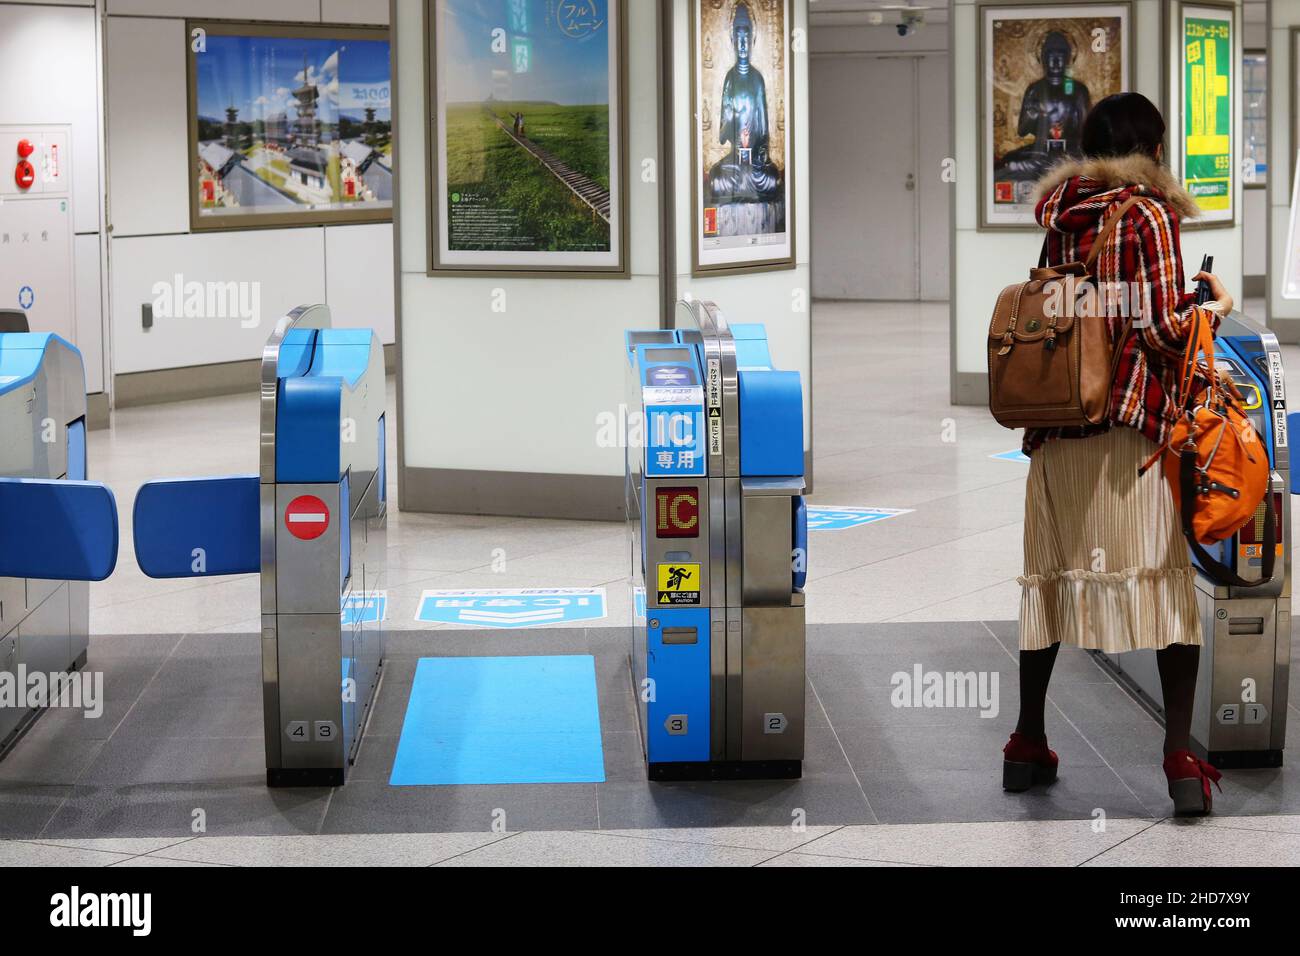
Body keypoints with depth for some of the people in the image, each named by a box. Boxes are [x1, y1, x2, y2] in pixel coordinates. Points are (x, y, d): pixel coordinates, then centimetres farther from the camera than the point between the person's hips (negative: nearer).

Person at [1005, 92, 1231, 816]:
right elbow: (1162, 329, -10)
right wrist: (1214, 305, 8)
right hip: (1136, 417, -5)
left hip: (1056, 419, 5)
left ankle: (1028, 743, 17)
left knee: (1052, 572, 12)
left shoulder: (1059, 212, 11)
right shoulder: (1150, 212, -5)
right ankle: (1182, 760, -9)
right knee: (1166, 574, -3)